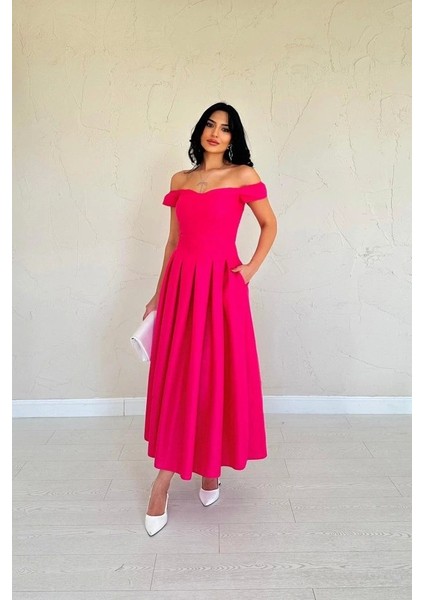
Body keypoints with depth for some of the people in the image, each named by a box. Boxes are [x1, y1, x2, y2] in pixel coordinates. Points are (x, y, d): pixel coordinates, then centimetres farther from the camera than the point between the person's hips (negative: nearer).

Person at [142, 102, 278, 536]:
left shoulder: (243, 176, 2)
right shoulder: (180, 180, 12)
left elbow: (269, 225, 10)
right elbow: (173, 241, 15)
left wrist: (253, 267, -3)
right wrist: (159, 292, 14)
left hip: (221, 285, -3)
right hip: (180, 284, 3)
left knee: (219, 376, 4)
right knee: (174, 378, 5)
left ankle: (212, 467, 26)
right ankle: (162, 483, 14)